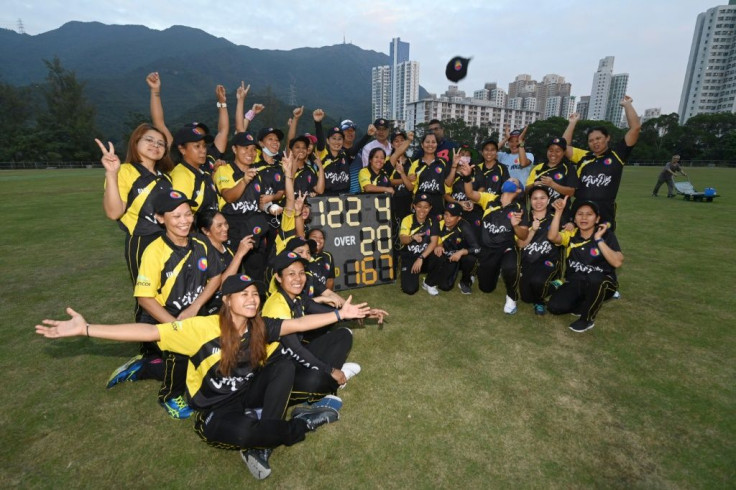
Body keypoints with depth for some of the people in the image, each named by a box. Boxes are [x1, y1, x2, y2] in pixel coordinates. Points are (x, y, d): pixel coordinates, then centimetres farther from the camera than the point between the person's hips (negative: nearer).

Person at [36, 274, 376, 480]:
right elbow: (149, 332, -24)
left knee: (284, 364, -19)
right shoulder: (204, 328, -22)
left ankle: (259, 445, -15)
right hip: (216, 411, -5)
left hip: (249, 395, 5)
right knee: (241, 432, -38)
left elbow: (301, 324, -5)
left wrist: (341, 313, -7)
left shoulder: (261, 328, -9)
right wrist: (86, 329, -31)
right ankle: (301, 424, -9)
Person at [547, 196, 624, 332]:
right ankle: (586, 304, 12)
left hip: (601, 285, -2)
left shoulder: (606, 235, -9)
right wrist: (559, 211, -28)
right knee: (555, 307, -21)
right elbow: (552, 237, -26)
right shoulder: (571, 235, -3)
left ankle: (587, 319, -12)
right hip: (575, 283, 3)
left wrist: (599, 239, -24)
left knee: (594, 278, -39)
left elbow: (617, 263, -23)